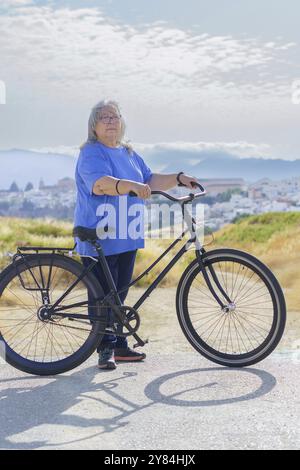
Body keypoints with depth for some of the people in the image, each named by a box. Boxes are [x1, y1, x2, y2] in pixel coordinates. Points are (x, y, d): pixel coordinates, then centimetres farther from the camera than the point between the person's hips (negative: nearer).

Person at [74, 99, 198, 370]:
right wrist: (131, 185, -43)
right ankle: (106, 348, 3)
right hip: (98, 239, -7)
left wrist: (178, 179, 5)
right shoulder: (91, 153, -9)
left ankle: (119, 346, 20)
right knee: (102, 294, -5)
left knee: (119, 294, 13)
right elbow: (101, 183, -27)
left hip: (126, 238, 7)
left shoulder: (129, 154, 17)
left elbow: (150, 180, 19)